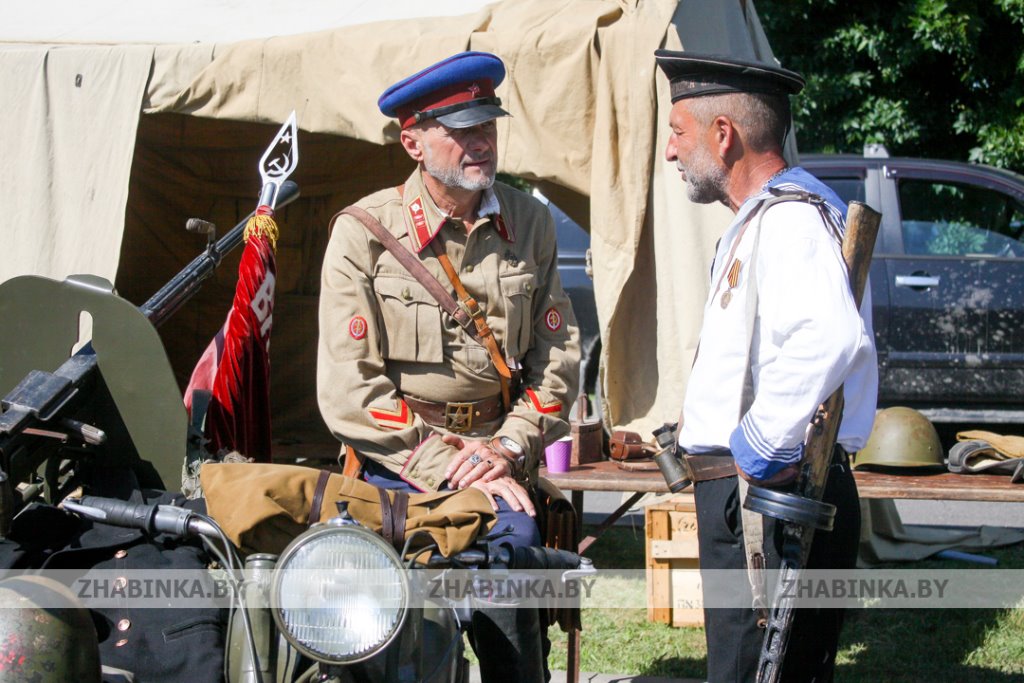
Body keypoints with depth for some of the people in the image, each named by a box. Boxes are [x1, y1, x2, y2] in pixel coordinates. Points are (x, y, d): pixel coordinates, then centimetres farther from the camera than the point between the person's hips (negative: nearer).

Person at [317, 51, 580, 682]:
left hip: (497, 456, 3)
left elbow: (558, 355, 11)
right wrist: (446, 466, -11)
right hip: (398, 462, -3)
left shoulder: (530, 223, 8)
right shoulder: (363, 232, -3)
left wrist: (508, 449, -4)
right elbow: (348, 386, -7)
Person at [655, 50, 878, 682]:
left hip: (770, 499, -11)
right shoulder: (762, 217, 20)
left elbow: (828, 339, -34)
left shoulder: (791, 216, -15)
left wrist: (760, 447, -26)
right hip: (750, 495, 11)